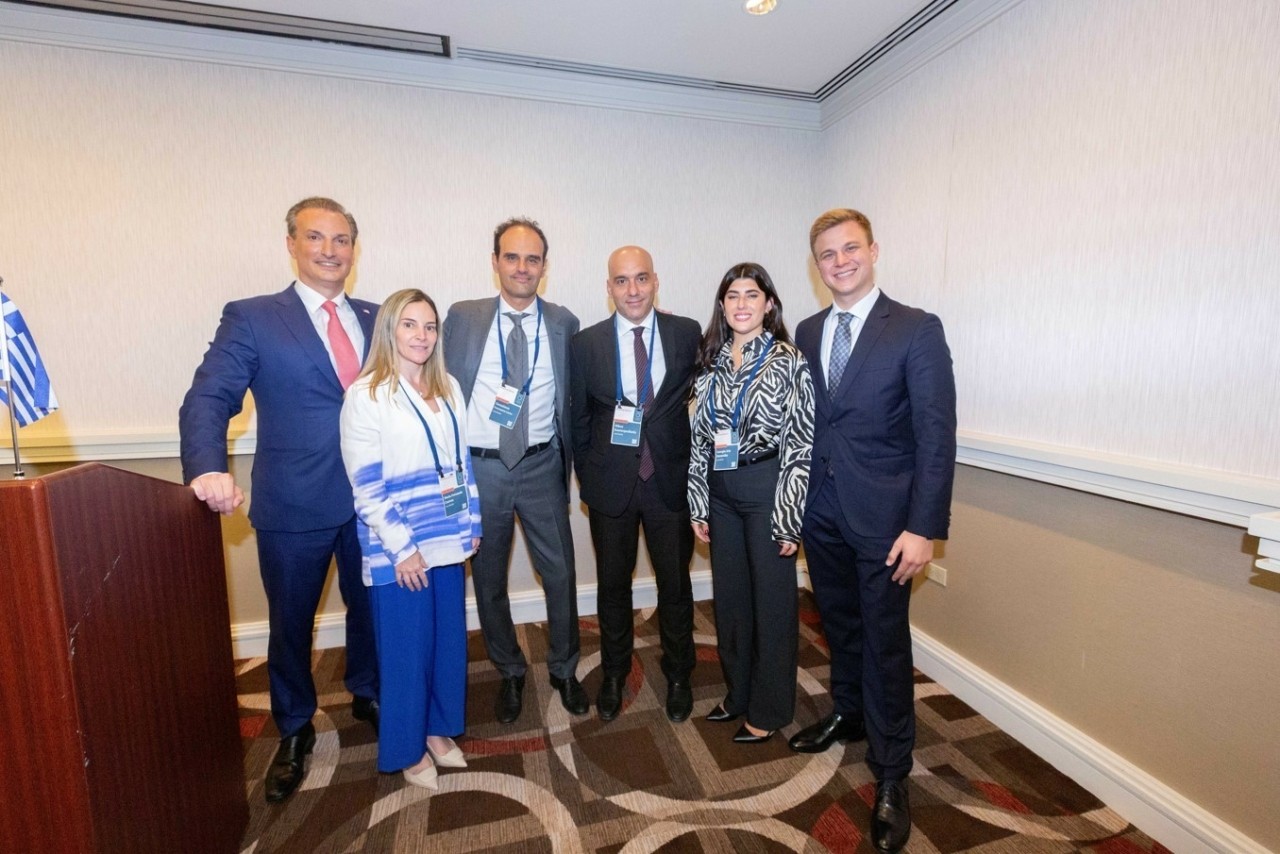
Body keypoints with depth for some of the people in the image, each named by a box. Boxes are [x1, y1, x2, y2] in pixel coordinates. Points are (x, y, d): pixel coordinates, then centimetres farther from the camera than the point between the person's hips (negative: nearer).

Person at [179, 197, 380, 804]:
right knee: (291, 623, 15)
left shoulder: (376, 319, 7)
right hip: (293, 505, -2)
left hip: (373, 500, 3)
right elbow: (208, 399, -11)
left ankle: (367, 694, 46)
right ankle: (294, 731, 40)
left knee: (371, 607, 19)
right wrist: (208, 468, -27)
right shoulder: (250, 318, -4)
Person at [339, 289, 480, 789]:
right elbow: (366, 485, -13)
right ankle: (407, 748, 31)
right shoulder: (365, 395, -11)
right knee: (407, 649, 9)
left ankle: (439, 728, 37)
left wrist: (471, 523, 9)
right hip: (399, 551, -5)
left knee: (449, 639, 16)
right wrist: (402, 548, -15)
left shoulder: (448, 388, 6)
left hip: (448, 541, 5)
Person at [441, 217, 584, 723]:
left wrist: (567, 467, 6)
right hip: (479, 467, 0)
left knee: (560, 573, 7)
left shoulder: (563, 324, 2)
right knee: (488, 577, 13)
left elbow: (569, 402, 6)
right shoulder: (463, 318, 0)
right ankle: (510, 673, 36)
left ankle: (564, 669, 32)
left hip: (541, 466, 0)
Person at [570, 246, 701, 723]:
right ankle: (613, 674, 39)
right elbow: (580, 418, 3)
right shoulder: (587, 343, -1)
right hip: (611, 483, 1)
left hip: (670, 480, 0)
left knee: (675, 582, 13)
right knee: (613, 584, 15)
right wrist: (587, 476, 2)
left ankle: (678, 675, 37)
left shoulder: (687, 334, -2)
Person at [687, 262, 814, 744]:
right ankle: (739, 692, 38)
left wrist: (790, 517, -13)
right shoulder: (711, 362, 6)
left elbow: (801, 443, -10)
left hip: (767, 489, -5)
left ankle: (769, 710, 29)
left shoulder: (788, 361, -8)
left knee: (773, 598, 8)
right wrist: (698, 504, 5)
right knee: (728, 595, 16)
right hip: (720, 491, 5)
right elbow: (699, 436, 6)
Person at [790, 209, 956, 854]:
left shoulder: (917, 330, -8)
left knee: (885, 641, 6)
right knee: (840, 623, 21)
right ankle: (847, 714, 45)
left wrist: (925, 527, -16)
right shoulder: (808, 332, 7)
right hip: (821, 510, 5)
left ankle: (890, 776, 25)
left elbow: (936, 436, -12)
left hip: (882, 516, -4)